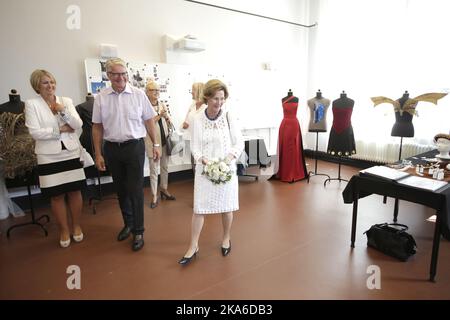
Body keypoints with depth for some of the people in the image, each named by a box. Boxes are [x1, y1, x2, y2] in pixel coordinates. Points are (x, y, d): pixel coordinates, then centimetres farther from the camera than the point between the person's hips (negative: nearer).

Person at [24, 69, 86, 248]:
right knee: (56, 196, 7)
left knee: (75, 192, 7)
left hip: (71, 153, 2)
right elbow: (34, 132, -10)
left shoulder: (66, 101, 5)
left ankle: (77, 226, 25)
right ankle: (64, 230, 24)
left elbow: (78, 125, -3)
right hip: (49, 157, -1)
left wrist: (63, 111, -15)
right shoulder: (31, 104, -2)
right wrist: (60, 129, -11)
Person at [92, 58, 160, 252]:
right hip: (111, 148, 3)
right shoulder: (100, 98, 2)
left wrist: (155, 144, 2)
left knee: (135, 190, -1)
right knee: (121, 189, 15)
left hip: (134, 146, -3)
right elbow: (97, 127, 5)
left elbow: (149, 120, 2)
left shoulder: (138, 95, -3)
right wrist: (98, 154, 3)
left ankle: (138, 231, 13)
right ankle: (128, 223, 34)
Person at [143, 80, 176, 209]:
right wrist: (159, 116, -20)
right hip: (152, 141, -5)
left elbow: (169, 123, 11)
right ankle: (154, 196, 14)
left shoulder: (162, 104, 8)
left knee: (165, 167, 16)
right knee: (153, 170, 2)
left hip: (165, 140, 5)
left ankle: (164, 189, 34)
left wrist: (167, 117, -10)